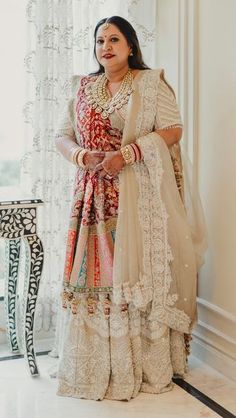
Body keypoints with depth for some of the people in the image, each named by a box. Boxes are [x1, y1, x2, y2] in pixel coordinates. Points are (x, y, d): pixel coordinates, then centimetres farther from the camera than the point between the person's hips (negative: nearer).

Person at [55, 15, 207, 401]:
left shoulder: (151, 83, 3)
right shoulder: (83, 88, 16)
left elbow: (172, 130, -5)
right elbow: (62, 135, 15)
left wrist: (127, 153, -16)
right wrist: (83, 155, -7)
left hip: (140, 193, -4)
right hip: (94, 193, 4)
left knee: (139, 269, -3)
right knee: (93, 271, 3)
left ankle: (147, 366, 10)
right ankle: (97, 366, 15)